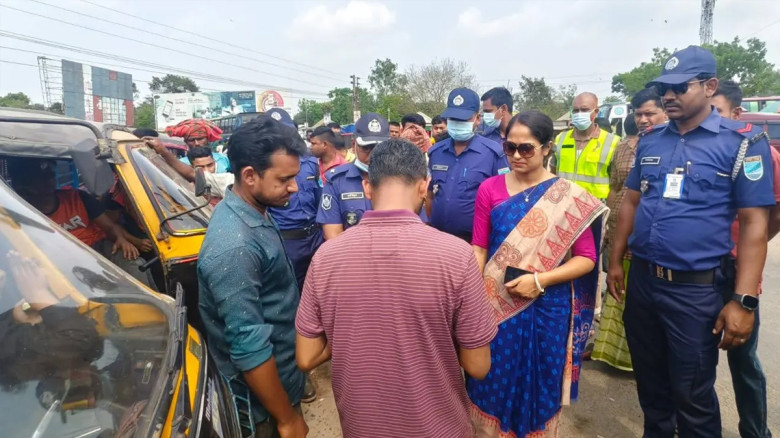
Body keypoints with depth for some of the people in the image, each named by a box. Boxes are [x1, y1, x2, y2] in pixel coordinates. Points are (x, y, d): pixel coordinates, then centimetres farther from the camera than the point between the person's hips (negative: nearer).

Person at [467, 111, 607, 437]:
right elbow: (479, 249, -1)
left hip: (547, 308, -1)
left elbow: (586, 258, -4)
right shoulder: (489, 189, -1)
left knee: (540, 388, 16)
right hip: (497, 306, 1)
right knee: (495, 384, 14)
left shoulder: (569, 197, -4)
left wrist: (540, 280, -17)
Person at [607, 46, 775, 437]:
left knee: (692, 394, 10)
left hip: (697, 288, -4)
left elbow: (754, 224, -10)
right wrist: (616, 262, 9)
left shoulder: (743, 141, -7)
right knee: (649, 380, 20)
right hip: (641, 278, 5)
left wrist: (744, 300, -14)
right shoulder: (649, 139, 6)